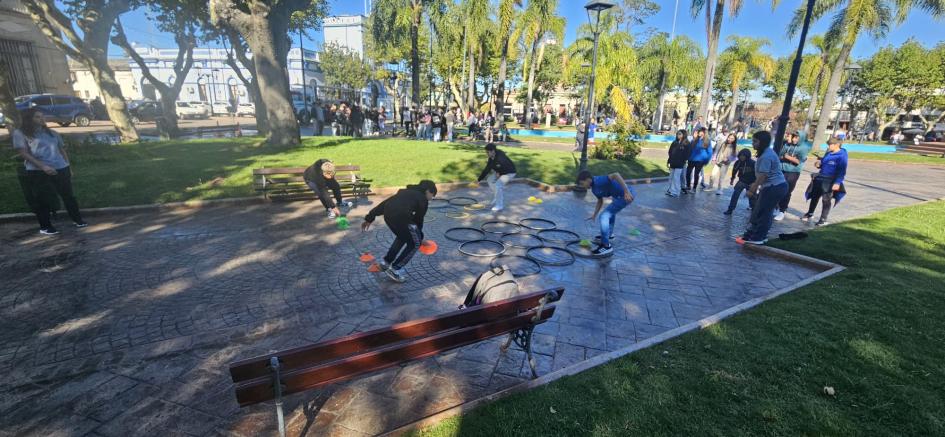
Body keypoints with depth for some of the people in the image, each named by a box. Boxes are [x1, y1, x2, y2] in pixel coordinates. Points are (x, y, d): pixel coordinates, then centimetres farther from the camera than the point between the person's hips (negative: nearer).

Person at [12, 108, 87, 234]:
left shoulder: (51, 133, 13)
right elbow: (23, 153, -8)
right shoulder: (20, 133, 0)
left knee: (68, 195, 9)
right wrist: (43, 166, -18)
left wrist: (68, 167, 13)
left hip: (61, 169, 4)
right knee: (42, 199, 2)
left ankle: (77, 219, 22)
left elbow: (62, 150, 18)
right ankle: (45, 226, 11)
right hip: (37, 172, -4)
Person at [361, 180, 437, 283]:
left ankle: (386, 262, 37)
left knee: (402, 237, 33)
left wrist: (370, 217, 26)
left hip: (387, 214, 8)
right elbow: (418, 219, 17)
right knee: (414, 243, 14)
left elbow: (385, 203, 26)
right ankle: (394, 269, 15)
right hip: (401, 216, -7)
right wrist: (420, 236, 33)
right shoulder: (423, 199, 13)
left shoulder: (406, 192, 31)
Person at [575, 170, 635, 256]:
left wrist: (627, 191, -37)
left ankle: (606, 246, -5)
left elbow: (615, 175, -35)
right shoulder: (594, 188, 9)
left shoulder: (598, 182, -22)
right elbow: (600, 201, 25)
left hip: (626, 195, -11)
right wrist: (594, 215, 25)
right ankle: (609, 234, 59)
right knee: (611, 211, 35)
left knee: (604, 217, -13)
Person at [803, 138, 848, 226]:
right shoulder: (828, 153, 9)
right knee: (815, 196, 16)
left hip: (830, 182, -7)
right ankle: (810, 214, 33)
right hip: (820, 179, 7)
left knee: (826, 200, 1)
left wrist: (837, 183, -25)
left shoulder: (842, 155, -12)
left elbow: (842, 171, -17)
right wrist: (819, 164, -1)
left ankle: (823, 219, 11)